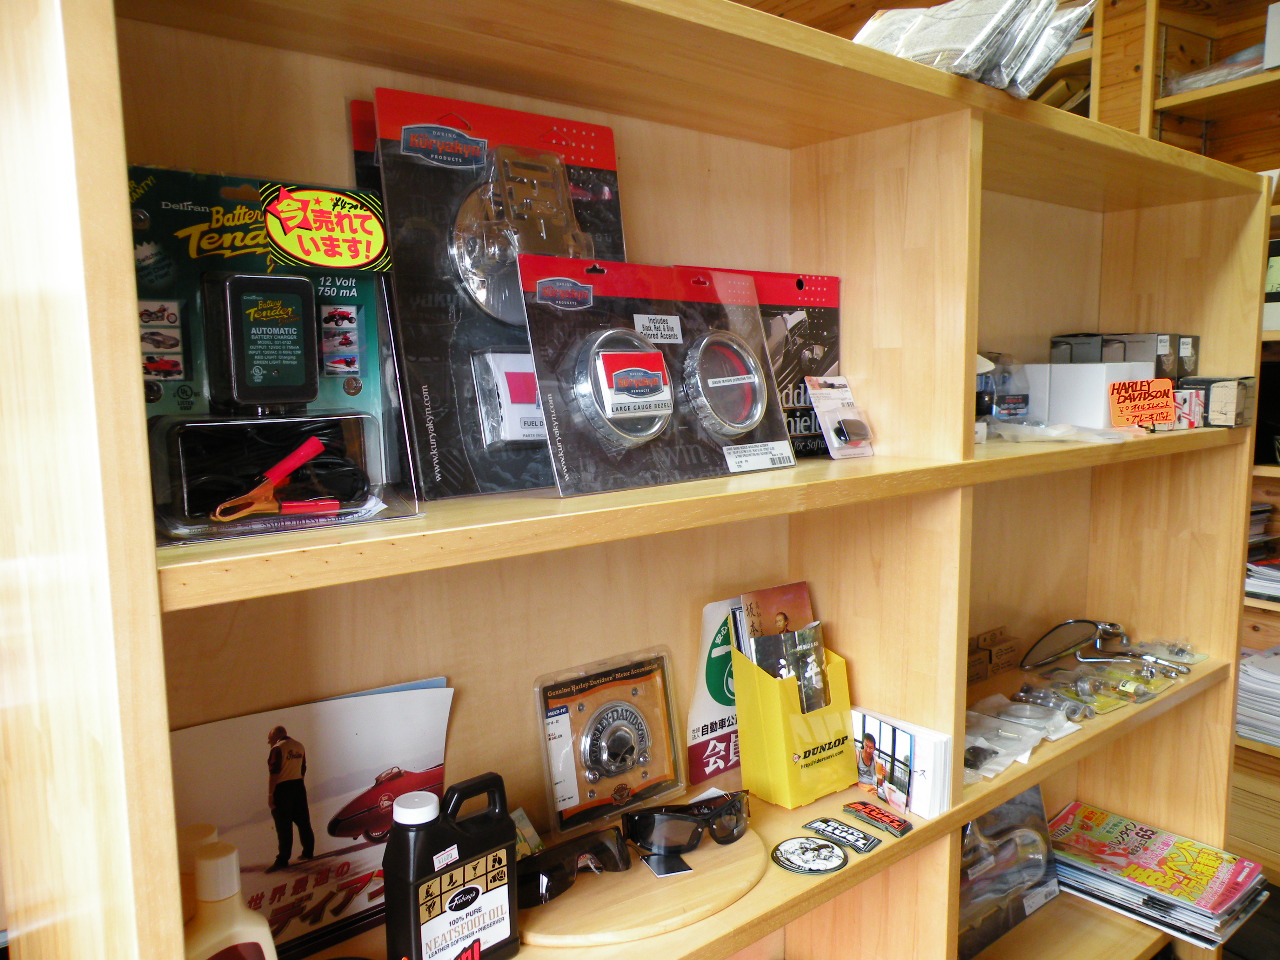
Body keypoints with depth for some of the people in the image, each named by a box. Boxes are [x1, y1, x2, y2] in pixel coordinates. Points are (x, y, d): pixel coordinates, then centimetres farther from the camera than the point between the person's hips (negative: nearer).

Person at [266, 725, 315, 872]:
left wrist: (270, 795, -14)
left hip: (282, 788, -7)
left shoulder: (277, 749, -12)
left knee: (283, 826, -3)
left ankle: (282, 860, 0)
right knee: (303, 821, 14)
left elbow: (273, 773, -16)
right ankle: (308, 852, 21)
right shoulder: (300, 747, 10)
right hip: (299, 786, 7)